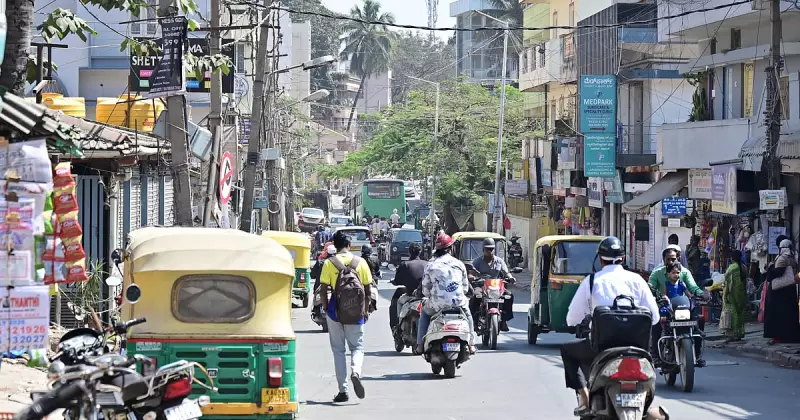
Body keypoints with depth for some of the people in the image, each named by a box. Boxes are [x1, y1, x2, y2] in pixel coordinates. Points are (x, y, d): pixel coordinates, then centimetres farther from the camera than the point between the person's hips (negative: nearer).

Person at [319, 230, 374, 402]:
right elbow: (368, 290, 2)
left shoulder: (329, 263, -4)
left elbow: (323, 290, -7)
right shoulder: (360, 262, 0)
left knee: (338, 350, 8)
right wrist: (366, 310, 13)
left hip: (335, 311, -1)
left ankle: (343, 390, 6)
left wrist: (325, 308, 7)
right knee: (357, 347, 11)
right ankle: (355, 372, -21)